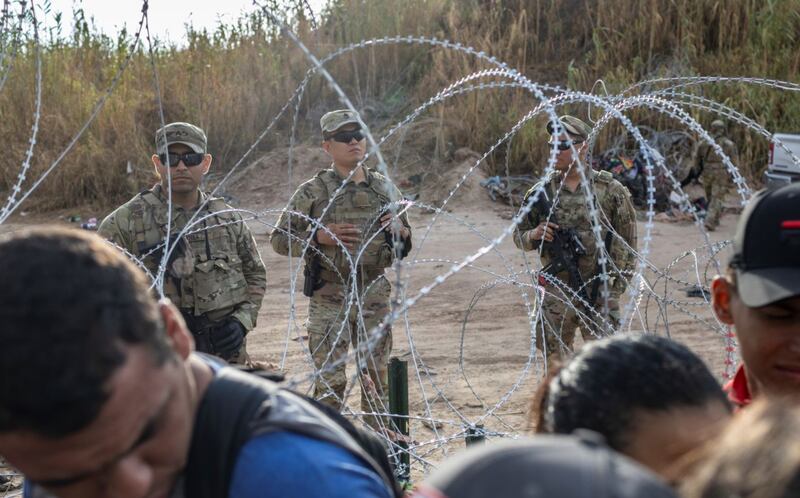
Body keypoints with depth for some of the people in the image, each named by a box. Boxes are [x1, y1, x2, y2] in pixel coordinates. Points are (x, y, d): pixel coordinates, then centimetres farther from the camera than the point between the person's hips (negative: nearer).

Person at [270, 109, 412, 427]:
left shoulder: (385, 188, 7)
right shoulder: (313, 192, -4)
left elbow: (405, 245, 17)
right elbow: (279, 239, -1)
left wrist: (400, 232, -6)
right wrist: (318, 236, -17)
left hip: (375, 296, 4)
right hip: (330, 299, -4)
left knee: (377, 377, 12)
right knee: (330, 381, -2)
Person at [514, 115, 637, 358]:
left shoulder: (610, 190, -2)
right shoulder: (542, 192, 4)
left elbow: (627, 241, 2)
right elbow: (519, 236, 12)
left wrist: (616, 285, -4)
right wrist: (533, 235, -12)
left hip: (600, 294, -2)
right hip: (557, 293, 2)